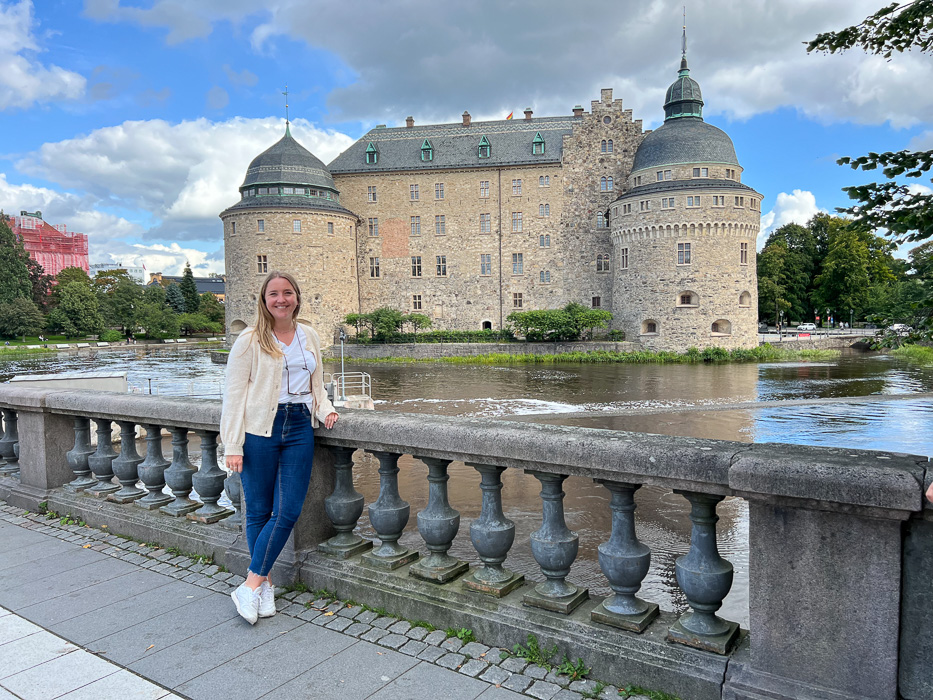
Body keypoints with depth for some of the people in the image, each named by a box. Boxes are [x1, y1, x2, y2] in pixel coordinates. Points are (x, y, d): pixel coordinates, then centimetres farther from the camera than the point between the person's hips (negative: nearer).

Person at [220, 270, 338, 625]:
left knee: (288, 511, -1)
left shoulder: (309, 336, 10)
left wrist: (324, 409, 1)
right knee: (259, 511, 6)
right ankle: (263, 586, 22)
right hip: (260, 430, -4)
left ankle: (251, 585, 12)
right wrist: (233, 446, -9)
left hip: (300, 427, 4)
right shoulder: (250, 340, -4)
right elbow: (234, 393, -5)